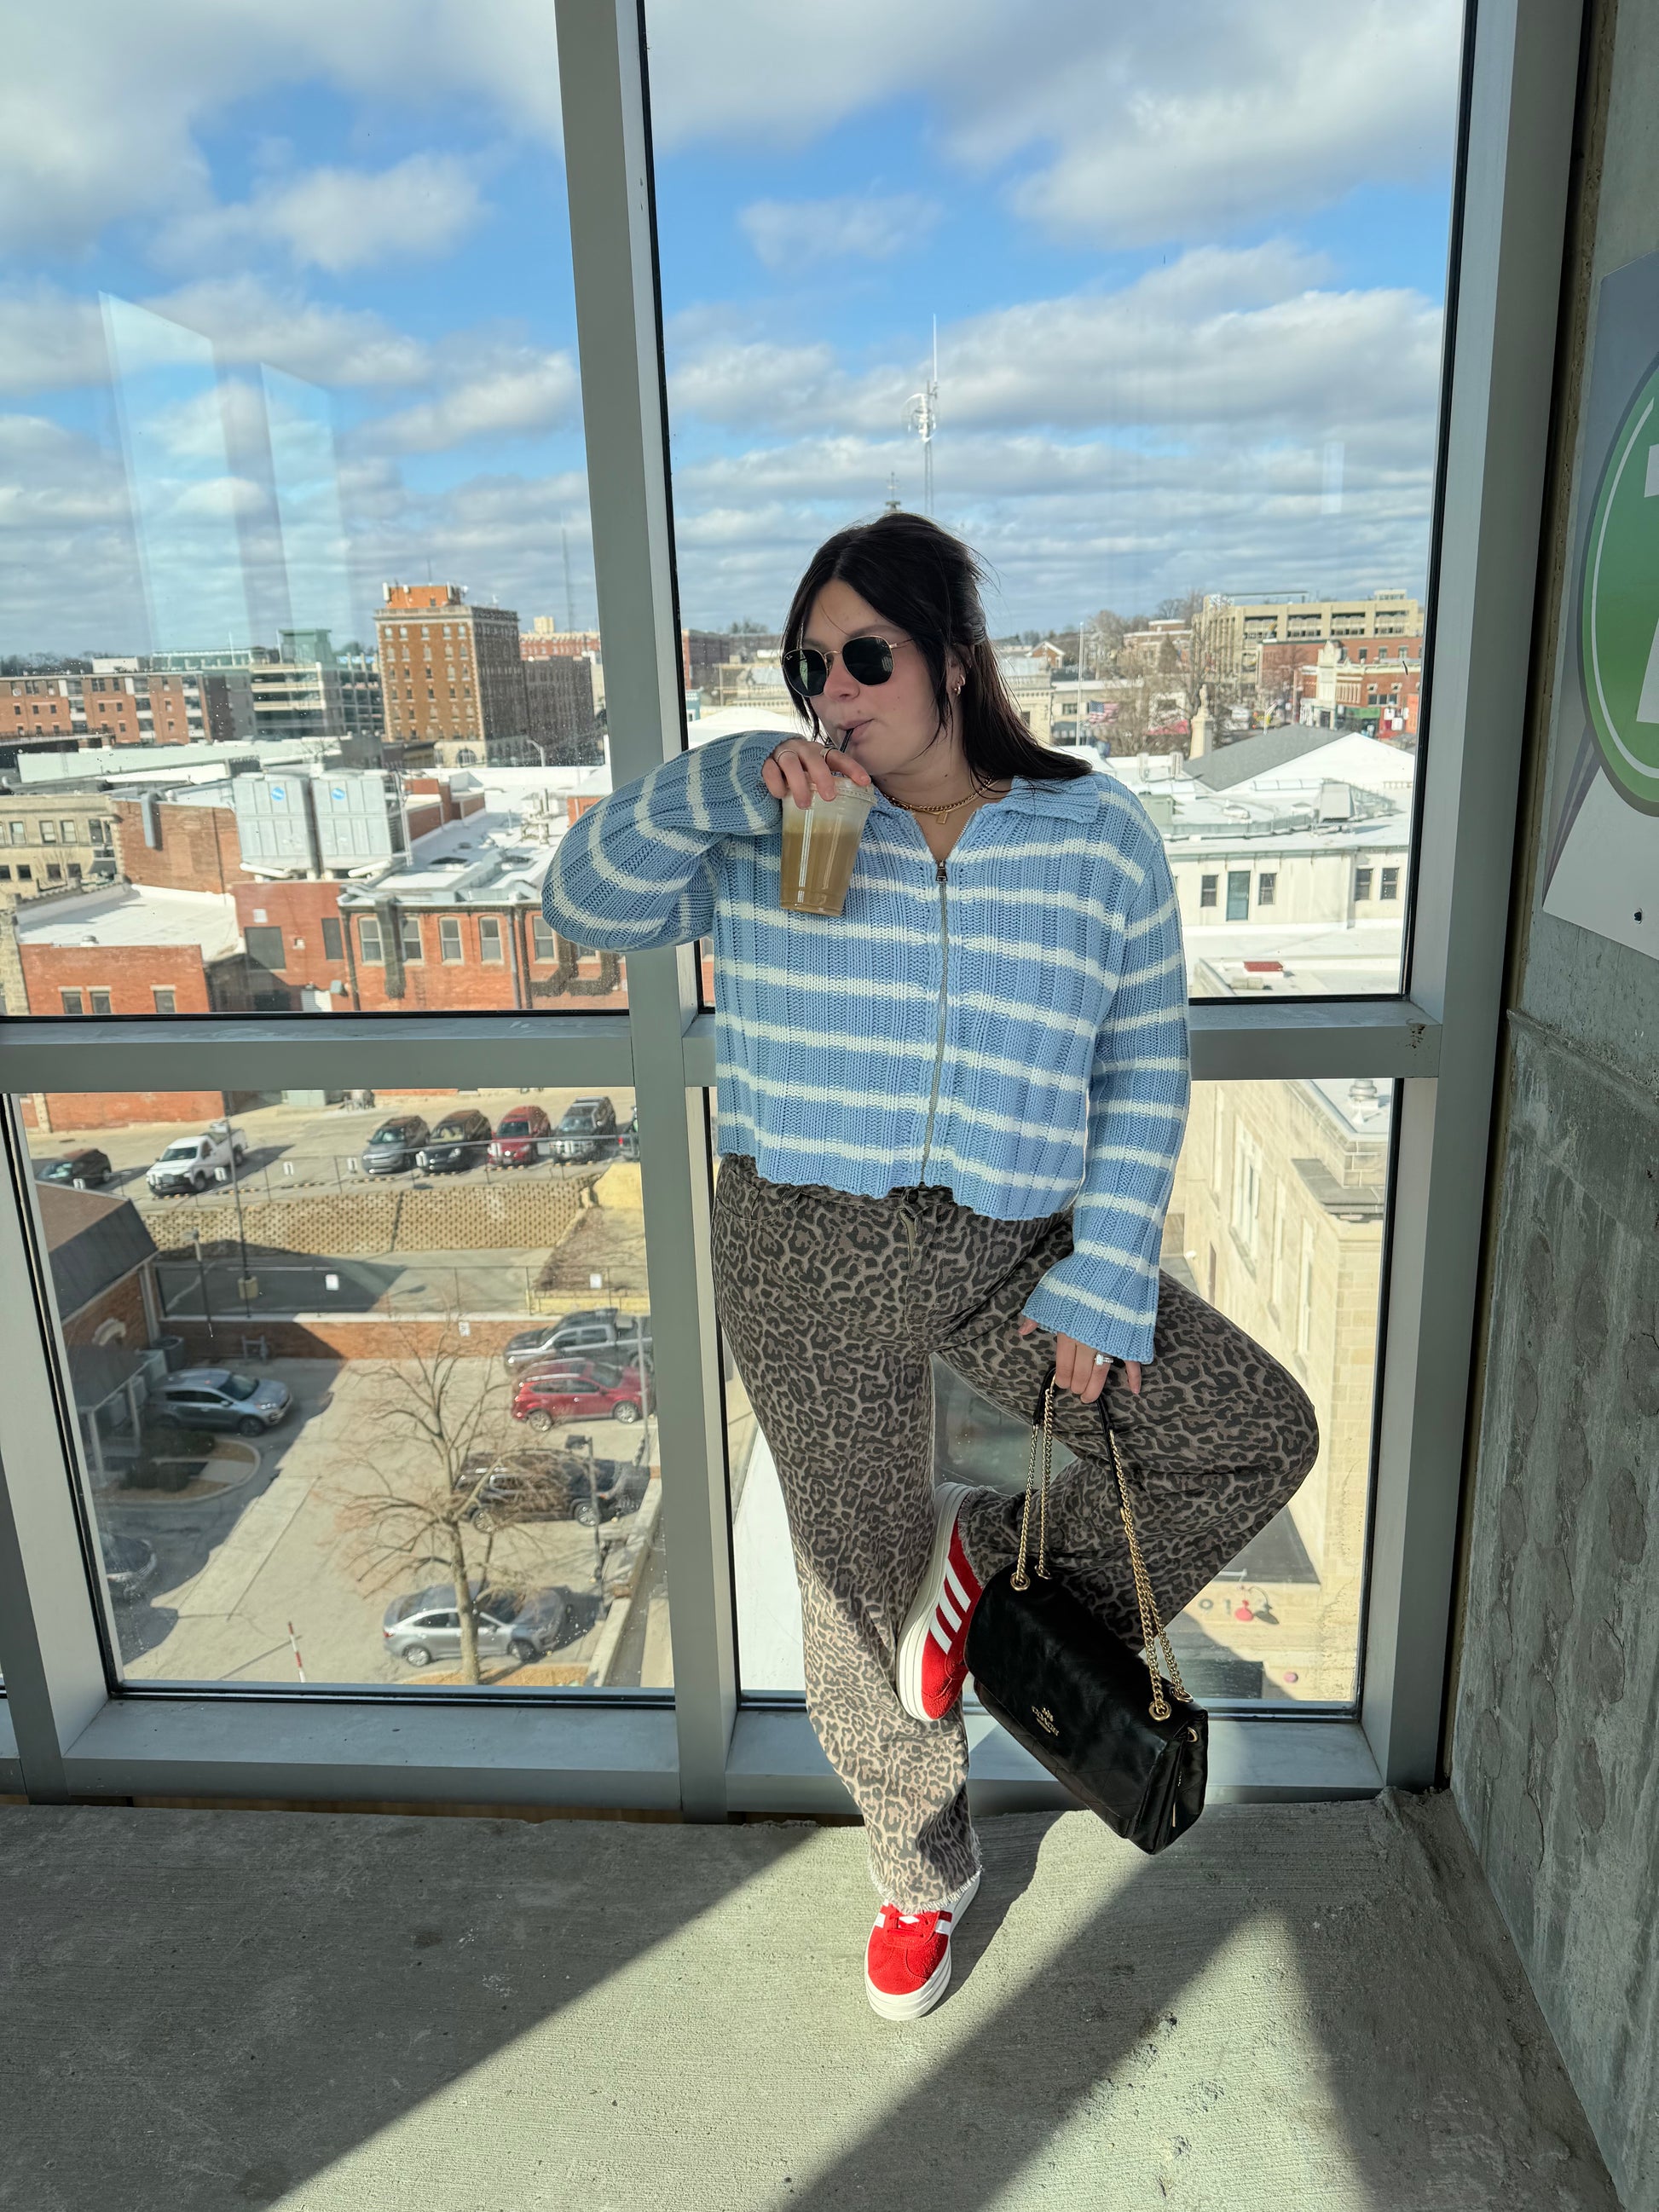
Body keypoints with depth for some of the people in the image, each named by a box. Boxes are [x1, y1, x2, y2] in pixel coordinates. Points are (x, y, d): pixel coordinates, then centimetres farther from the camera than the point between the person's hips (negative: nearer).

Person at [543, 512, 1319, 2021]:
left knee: (1263, 1431, -7)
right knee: (859, 1575, 12)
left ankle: (998, 1564, 14)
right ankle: (924, 1870, 40)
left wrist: (1107, 1279, -8)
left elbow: (1145, 1073, -1)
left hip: (1016, 1249, 1)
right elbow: (586, 904, -7)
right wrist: (727, 781, -22)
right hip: (807, 1260, 0)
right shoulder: (765, 834, 0)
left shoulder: (1098, 836, -2)